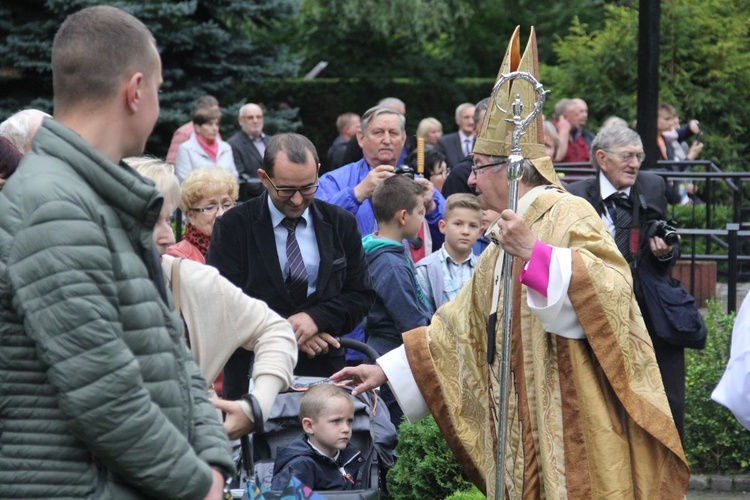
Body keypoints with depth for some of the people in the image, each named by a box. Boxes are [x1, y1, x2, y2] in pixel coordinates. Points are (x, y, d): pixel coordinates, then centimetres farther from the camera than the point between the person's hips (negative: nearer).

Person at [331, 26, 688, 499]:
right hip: (523, 432, 8)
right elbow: (458, 328, 23)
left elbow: (613, 288, -22)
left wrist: (533, 253, -29)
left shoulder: (569, 215, -7)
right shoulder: (503, 247, 18)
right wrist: (385, 369, 20)